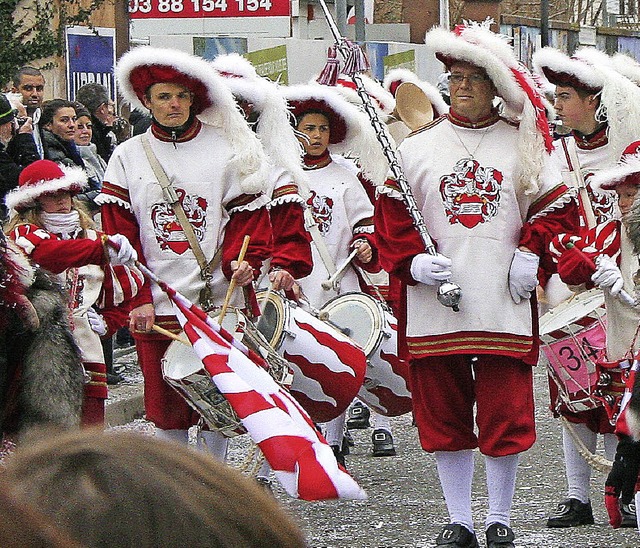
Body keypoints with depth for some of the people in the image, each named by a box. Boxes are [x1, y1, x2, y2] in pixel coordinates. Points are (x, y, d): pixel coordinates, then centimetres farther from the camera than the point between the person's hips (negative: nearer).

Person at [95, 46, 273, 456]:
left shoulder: (225, 150, 4)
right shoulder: (129, 156, 6)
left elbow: (248, 216, 4)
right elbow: (119, 233, 2)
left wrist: (242, 261, -16)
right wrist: (136, 297, -9)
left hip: (217, 299, 0)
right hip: (155, 303, 1)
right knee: (165, 403, 3)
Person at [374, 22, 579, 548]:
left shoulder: (524, 145, 6)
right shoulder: (417, 146, 7)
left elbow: (554, 206, 9)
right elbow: (392, 215, 7)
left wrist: (531, 252, -5)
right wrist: (412, 261, -8)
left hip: (504, 303, -1)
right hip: (435, 303, 1)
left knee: (506, 416, 0)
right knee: (444, 418, 5)